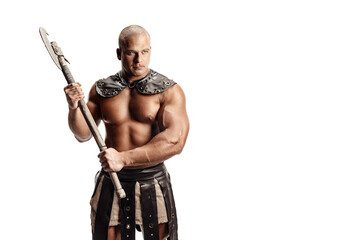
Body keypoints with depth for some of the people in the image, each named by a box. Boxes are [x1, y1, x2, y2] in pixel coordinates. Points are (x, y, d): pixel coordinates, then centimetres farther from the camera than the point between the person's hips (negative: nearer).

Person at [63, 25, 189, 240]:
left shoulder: (169, 91, -7)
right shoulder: (101, 89, 5)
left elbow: (175, 141, -19)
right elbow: (83, 134, 8)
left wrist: (124, 158, -26)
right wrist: (74, 107, -13)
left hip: (153, 184, -2)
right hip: (111, 183, 2)